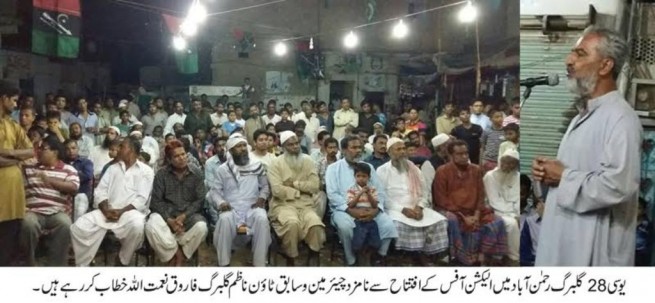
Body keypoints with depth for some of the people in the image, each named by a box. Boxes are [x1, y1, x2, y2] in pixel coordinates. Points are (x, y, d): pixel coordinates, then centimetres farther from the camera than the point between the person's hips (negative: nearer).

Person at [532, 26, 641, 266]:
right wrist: (548, 171, 2)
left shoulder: (621, 118, -18)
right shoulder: (584, 115, 14)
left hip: (596, 247, -9)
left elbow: (618, 185, -28)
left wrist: (563, 177, -16)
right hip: (568, 238, 9)